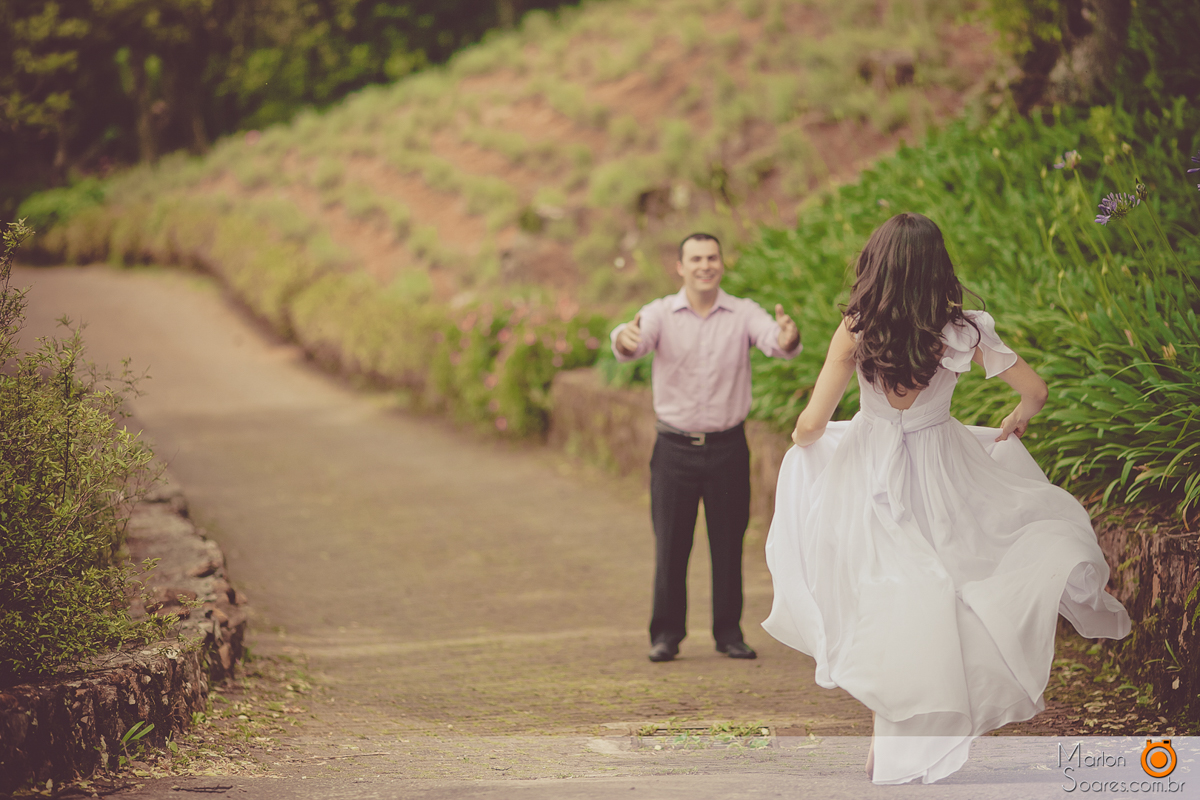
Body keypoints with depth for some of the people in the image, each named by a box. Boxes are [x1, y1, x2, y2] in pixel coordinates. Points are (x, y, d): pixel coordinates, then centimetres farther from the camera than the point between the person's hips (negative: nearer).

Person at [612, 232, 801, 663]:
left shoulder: (743, 313, 0)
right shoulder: (661, 314, -2)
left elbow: (776, 340, -18)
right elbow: (635, 341, -21)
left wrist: (789, 337, -43)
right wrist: (625, 339, -46)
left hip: (728, 447, 1)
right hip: (675, 447, -1)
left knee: (729, 544, 6)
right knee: (670, 545, 1)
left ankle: (729, 632, 18)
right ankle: (666, 634, 12)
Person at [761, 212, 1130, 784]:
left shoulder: (855, 331, -14)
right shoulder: (960, 333, -12)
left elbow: (811, 424, -16)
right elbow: (1035, 390, -5)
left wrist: (803, 438, 9)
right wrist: (1016, 421, 18)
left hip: (869, 478, 0)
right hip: (940, 474, 0)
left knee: (884, 603, 13)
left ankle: (890, 748, 18)